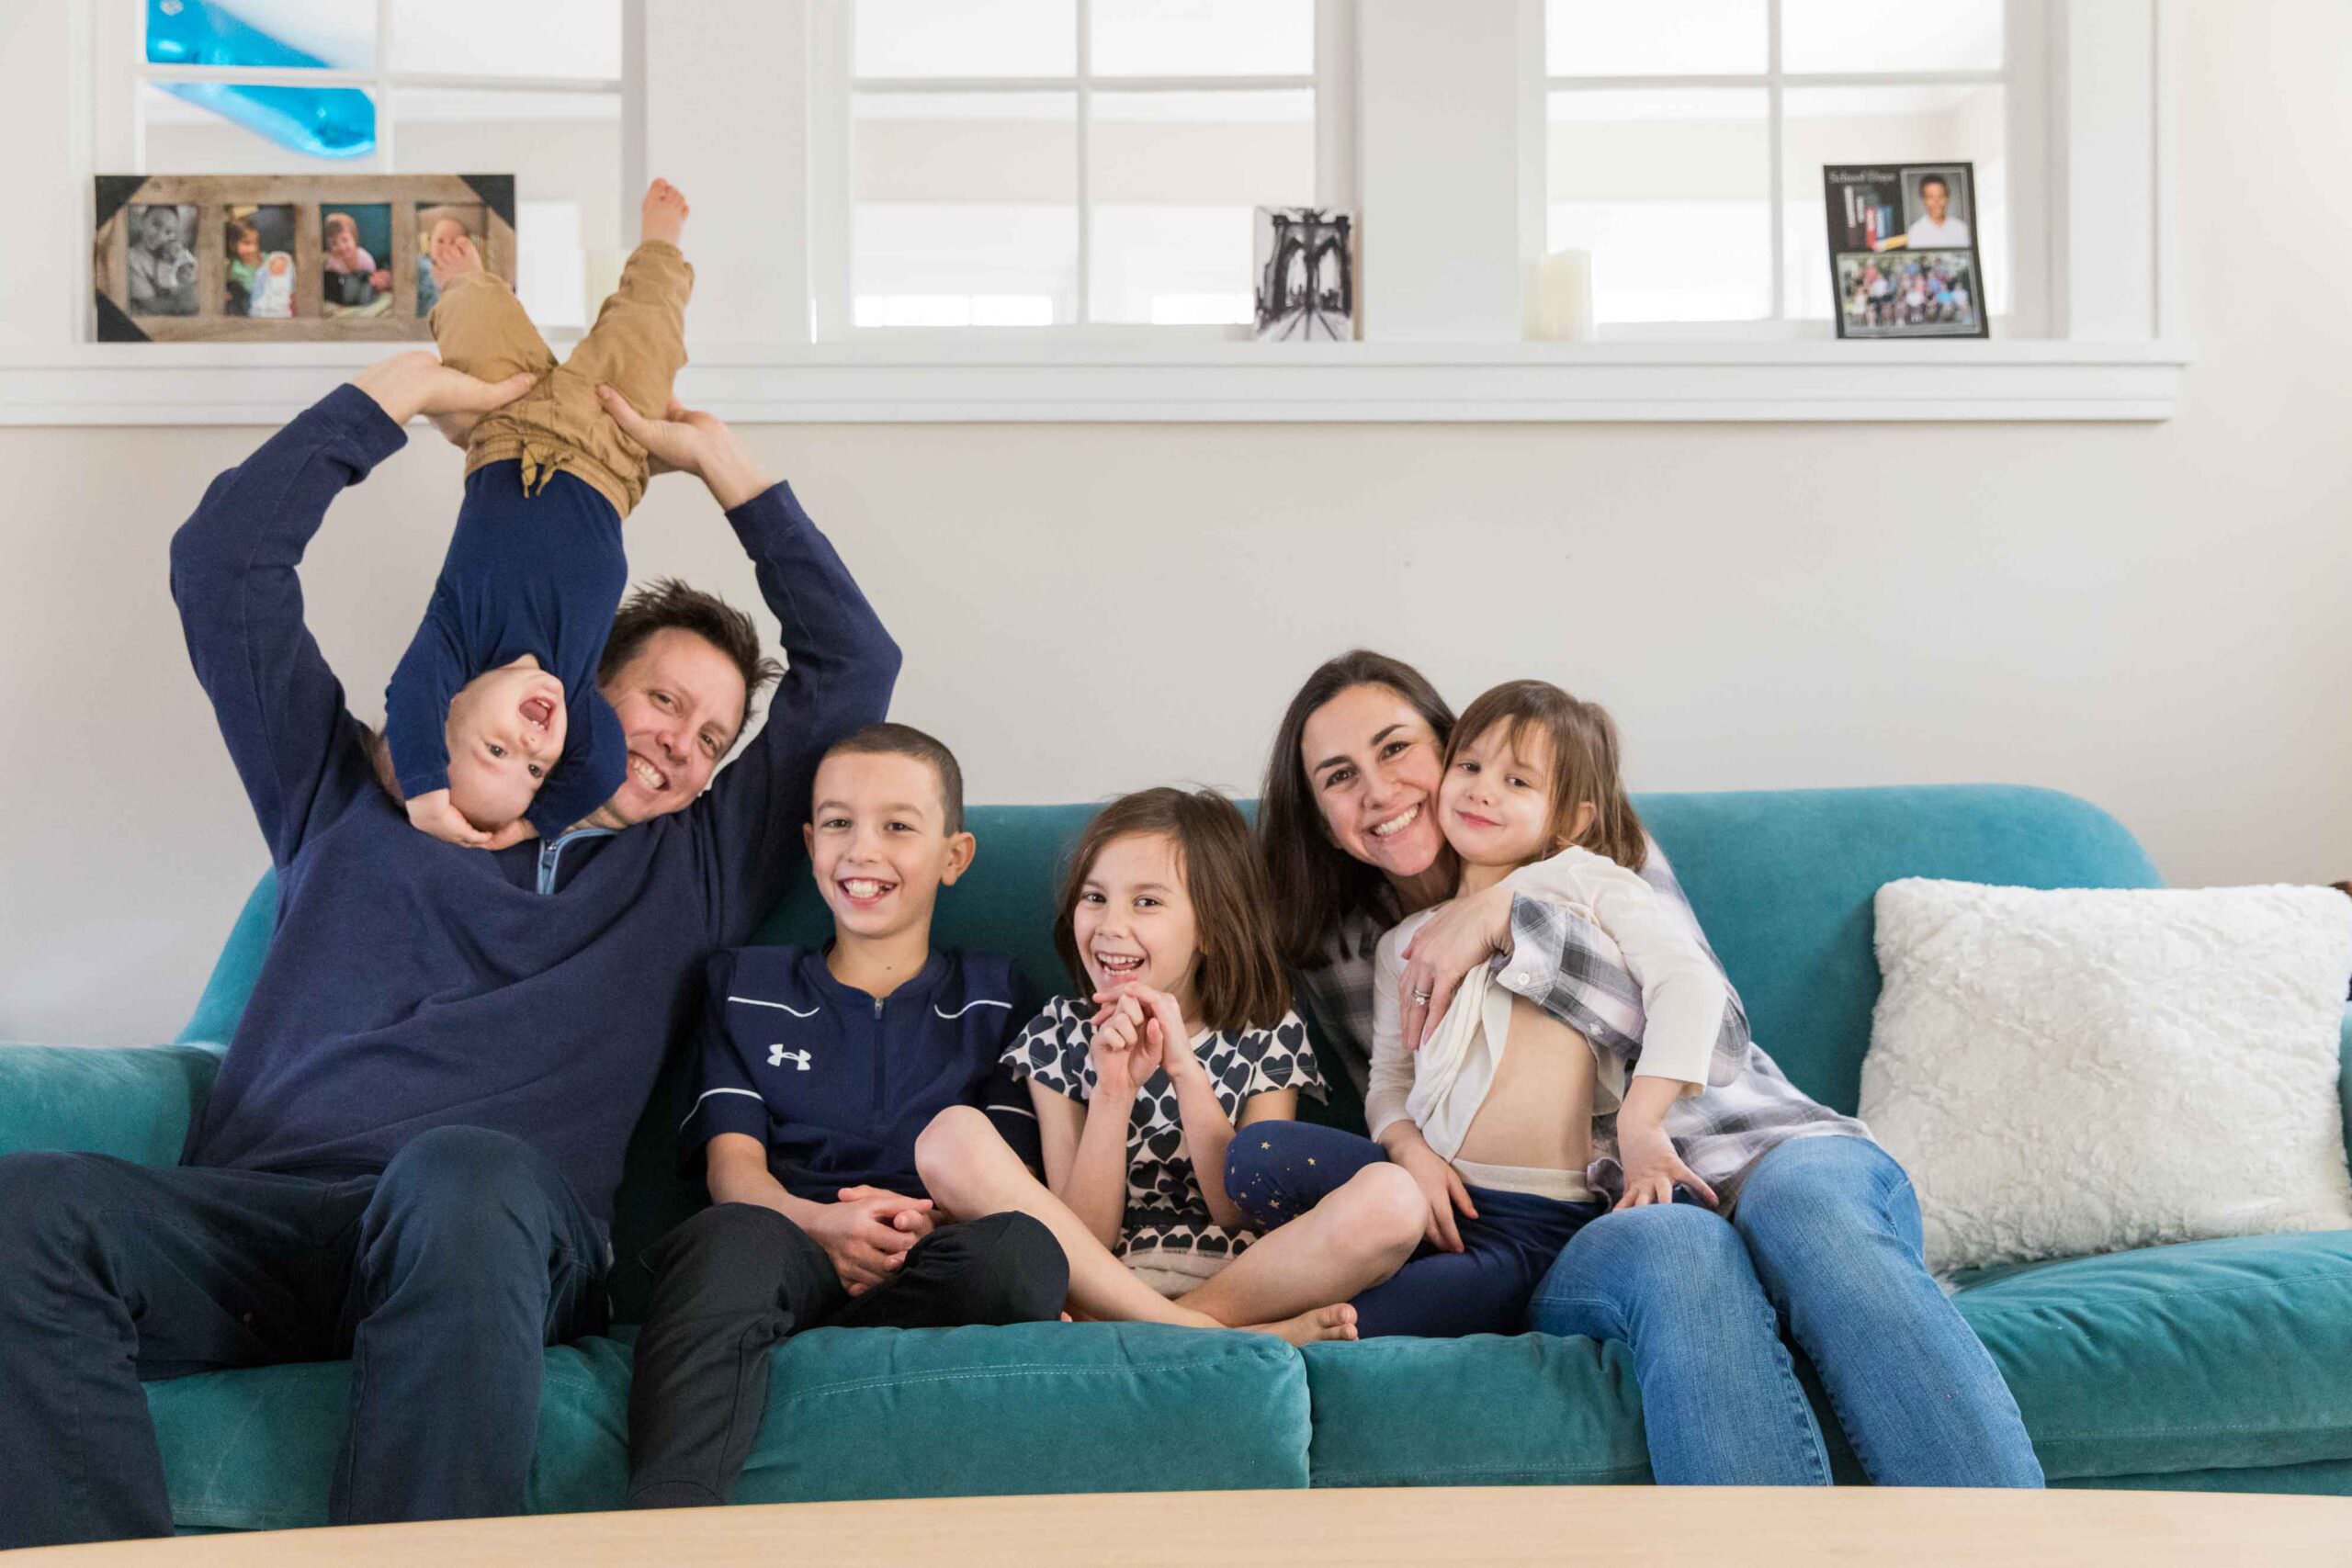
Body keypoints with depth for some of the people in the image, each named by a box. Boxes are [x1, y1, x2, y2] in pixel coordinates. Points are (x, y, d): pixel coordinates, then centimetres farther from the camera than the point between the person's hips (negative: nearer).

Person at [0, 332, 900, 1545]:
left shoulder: (695, 867, 29)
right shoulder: (358, 801, 28)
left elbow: (854, 663, 29)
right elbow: (222, 567, 24)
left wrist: (717, 459, 31)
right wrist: (405, 390, 27)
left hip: (499, 1234, -1)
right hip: (259, 1211, 1)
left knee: (464, 1172, -40)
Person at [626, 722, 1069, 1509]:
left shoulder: (991, 995, 20)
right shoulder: (747, 985, 23)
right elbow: (732, 1161, 9)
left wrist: (923, 1219, -16)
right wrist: (820, 1222, -15)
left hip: (926, 1265, 0)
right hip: (790, 1247, 0)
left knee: (1025, 1250, -35)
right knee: (734, 1237, -38)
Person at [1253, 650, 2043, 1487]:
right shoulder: (1344, 956, 16)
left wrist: (1508, 916, -11)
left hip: (1758, 1153, 0)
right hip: (1582, 1225, 0)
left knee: (1804, 1200, -37)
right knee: (1678, 1250, -38)